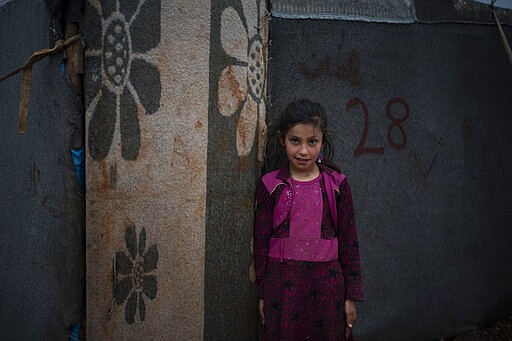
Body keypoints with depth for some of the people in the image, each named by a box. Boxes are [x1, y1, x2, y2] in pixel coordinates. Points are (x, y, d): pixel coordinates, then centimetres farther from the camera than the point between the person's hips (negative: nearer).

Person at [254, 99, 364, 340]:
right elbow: (261, 242, 3)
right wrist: (262, 295, 4)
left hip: (327, 283, 1)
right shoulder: (270, 185, -1)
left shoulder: (336, 184, -1)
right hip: (282, 283, 0)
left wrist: (351, 296, 2)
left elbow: (348, 241, 2)